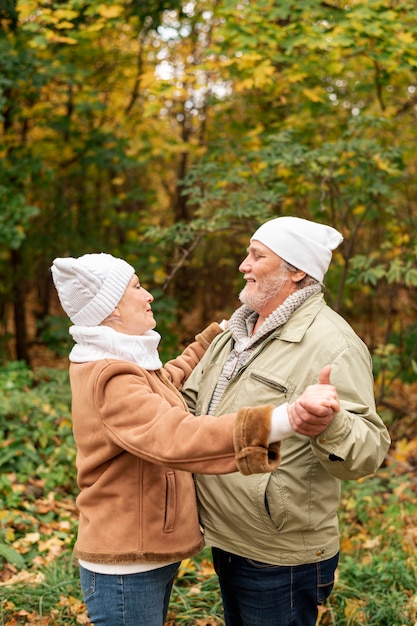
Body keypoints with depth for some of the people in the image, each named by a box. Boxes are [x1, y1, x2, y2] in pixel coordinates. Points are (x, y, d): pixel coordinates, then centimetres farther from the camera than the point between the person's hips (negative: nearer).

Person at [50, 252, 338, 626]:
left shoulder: (110, 364, 8)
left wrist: (221, 332, 32)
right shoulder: (109, 381, -25)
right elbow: (179, 438, -42)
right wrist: (284, 419, -53)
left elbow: (172, 375, 30)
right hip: (125, 572, -10)